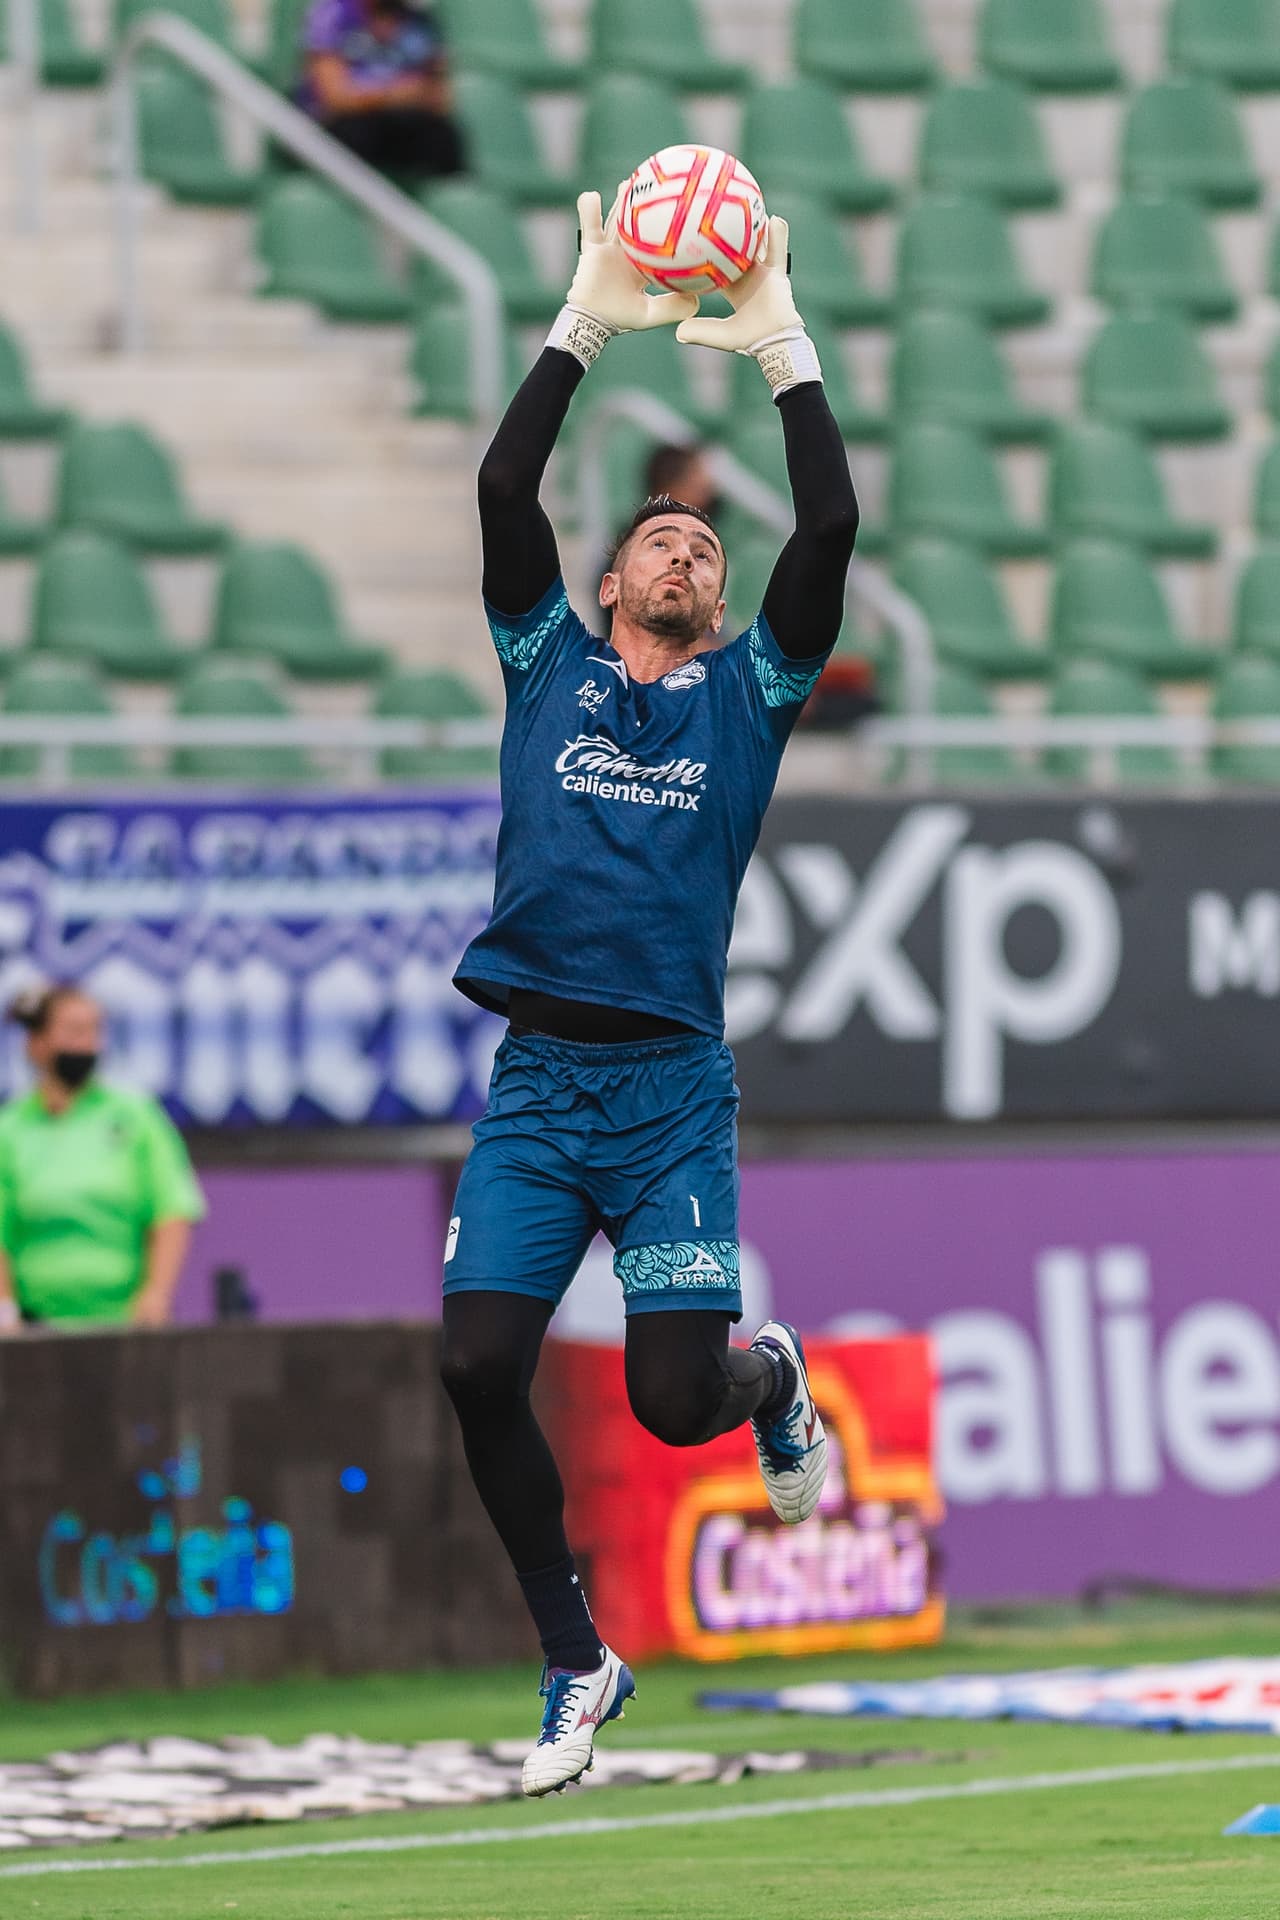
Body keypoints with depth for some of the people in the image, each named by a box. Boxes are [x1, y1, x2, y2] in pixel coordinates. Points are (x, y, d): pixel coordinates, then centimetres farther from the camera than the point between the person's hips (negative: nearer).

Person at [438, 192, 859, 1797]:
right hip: (534, 1078, 1)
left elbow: (830, 531, -3)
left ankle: (773, 1379, 29)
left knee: (674, 1399, -11)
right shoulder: (549, 665, 12)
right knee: (477, 1367, -11)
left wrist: (783, 352, -3)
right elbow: (503, 491, 0)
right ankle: (574, 1662, 7)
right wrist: (583, 331, -2)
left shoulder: (749, 690, 9)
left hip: (671, 1089, -1)